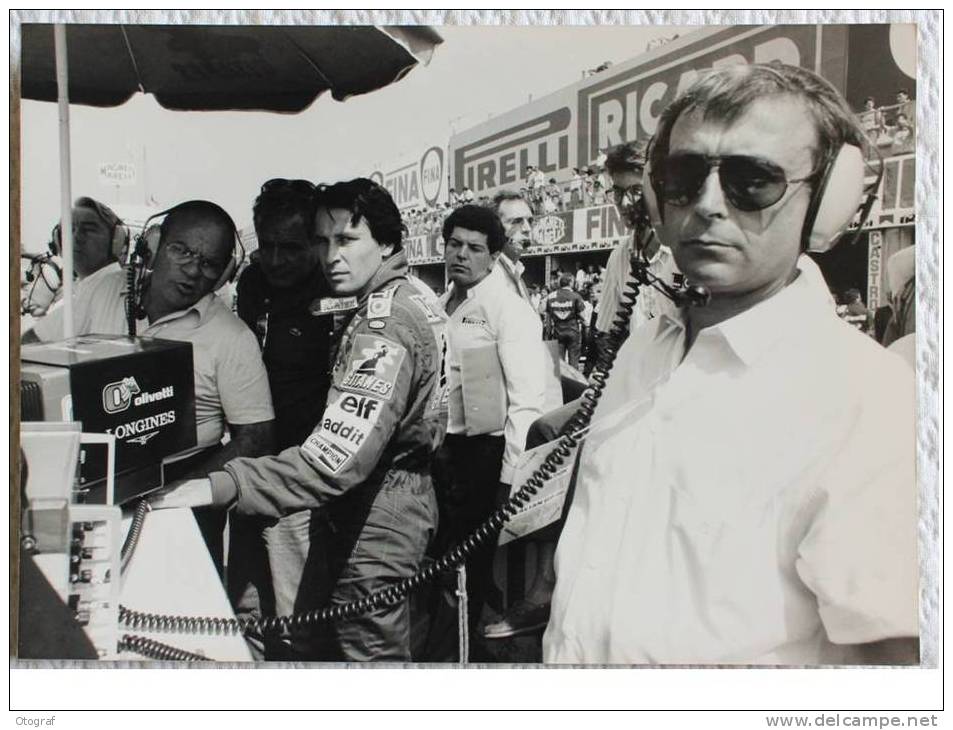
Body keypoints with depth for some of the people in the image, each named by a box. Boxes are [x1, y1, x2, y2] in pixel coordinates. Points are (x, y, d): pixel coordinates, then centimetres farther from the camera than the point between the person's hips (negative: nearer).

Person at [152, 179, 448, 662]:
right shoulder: (410, 301, 8)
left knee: (366, 653, 5)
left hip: (377, 522, -10)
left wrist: (220, 487, -39)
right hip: (401, 499, 10)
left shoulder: (382, 328, -25)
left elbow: (338, 457, -35)